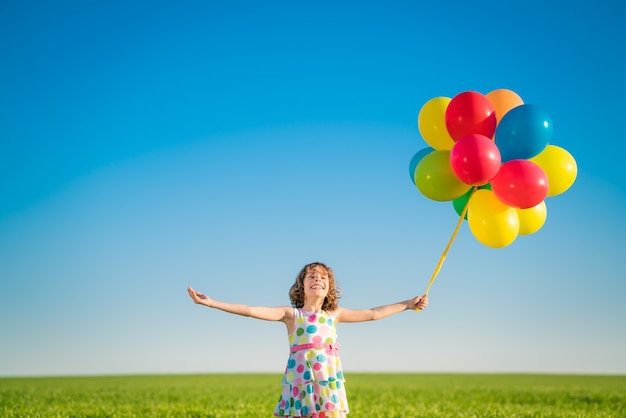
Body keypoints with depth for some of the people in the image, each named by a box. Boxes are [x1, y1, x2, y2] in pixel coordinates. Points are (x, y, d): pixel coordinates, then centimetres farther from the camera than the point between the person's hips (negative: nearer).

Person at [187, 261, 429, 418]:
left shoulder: (334, 315, 14)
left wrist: (408, 304, 23)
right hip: (300, 384, -3)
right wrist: (211, 303, -14)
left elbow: (372, 314, 20)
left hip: (329, 384, 3)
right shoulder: (291, 314, 3)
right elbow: (251, 311, -6)